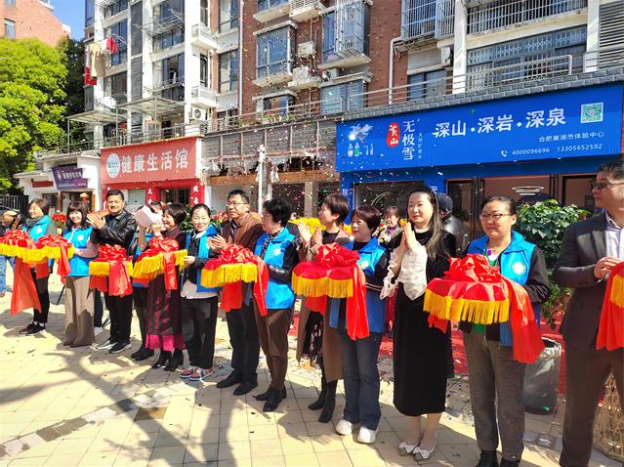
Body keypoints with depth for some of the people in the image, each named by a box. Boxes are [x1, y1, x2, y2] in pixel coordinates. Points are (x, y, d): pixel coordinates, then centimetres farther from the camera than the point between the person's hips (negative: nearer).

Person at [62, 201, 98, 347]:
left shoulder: (89, 230, -7)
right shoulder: (67, 231, 15)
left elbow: (93, 252, -15)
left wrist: (75, 250, -17)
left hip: (83, 272, -7)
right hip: (69, 271, 7)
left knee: (82, 305, -1)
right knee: (70, 304, 13)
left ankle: (84, 337, 8)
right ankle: (71, 335, 24)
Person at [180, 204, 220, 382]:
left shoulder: (213, 236, -9)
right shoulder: (189, 237, 12)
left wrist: (196, 261, -22)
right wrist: (182, 260, 3)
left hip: (206, 290, -7)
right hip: (187, 289, 7)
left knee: (205, 331, 7)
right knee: (188, 330, 15)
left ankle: (206, 366, 21)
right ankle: (194, 363, 31)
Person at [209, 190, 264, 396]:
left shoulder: (256, 226, -14)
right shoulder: (227, 227, 11)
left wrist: (228, 248, -23)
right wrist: (217, 249, -3)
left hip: (248, 287, -7)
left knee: (250, 334, 7)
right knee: (235, 333, 18)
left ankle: (250, 376, 20)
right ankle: (237, 370, 33)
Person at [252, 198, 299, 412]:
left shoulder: (290, 242, -13)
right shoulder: (262, 239, 9)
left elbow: (288, 274, -17)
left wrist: (264, 266, -21)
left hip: (279, 301, -7)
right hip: (260, 298, 7)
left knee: (277, 349, 6)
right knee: (267, 347, 17)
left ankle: (277, 390, 24)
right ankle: (276, 385, 34)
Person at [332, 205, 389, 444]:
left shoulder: (380, 253, -7)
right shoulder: (344, 249, 10)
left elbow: (384, 286, -15)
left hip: (369, 319, -5)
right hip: (344, 316, 5)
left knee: (367, 371, 6)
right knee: (349, 370, 16)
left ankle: (369, 421, 21)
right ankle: (350, 414, 32)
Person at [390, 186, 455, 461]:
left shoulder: (444, 239, -5)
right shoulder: (402, 238, 6)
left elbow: (442, 273, -17)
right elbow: (390, 275, 1)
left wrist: (415, 247, -18)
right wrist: (403, 248, -11)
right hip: (406, 311, 4)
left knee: (431, 370, 6)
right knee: (406, 368, 10)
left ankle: (430, 433, 27)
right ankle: (414, 429, 31)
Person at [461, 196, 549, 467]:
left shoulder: (529, 251, -5)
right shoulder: (473, 248, 7)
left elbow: (542, 290, -11)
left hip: (508, 335, -4)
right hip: (474, 332, 4)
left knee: (509, 401, 10)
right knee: (480, 397, 16)